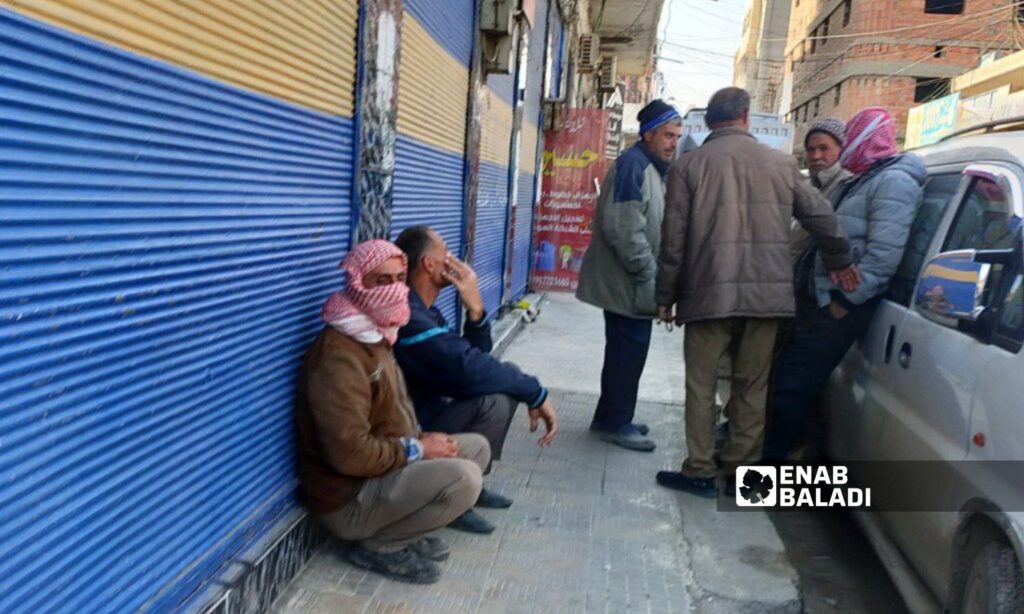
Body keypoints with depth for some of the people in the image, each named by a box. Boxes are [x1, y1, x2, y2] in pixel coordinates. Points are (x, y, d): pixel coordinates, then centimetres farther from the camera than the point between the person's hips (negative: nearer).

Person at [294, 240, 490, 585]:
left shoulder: (376, 336, 10)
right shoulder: (340, 354, -24)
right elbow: (350, 453, -30)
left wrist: (423, 438, 0)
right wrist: (417, 450, -18)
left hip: (385, 468, 10)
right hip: (350, 496, -10)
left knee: (477, 447, 11)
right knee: (464, 478, -26)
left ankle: (400, 527, 9)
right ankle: (377, 546, -5)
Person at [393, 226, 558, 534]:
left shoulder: (424, 309, 9)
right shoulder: (408, 316, -26)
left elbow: (475, 356, 6)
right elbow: (470, 370, -31)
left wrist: (475, 309, -12)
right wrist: (538, 394, -21)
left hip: (430, 409, 11)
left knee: (509, 380, 9)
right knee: (493, 402, -28)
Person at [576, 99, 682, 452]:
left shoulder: (653, 167, 17)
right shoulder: (633, 165, -15)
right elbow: (623, 228, -24)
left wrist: (653, 276, 15)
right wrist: (649, 275, -20)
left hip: (634, 283, 10)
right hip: (627, 283, -10)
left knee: (627, 350, 15)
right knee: (628, 350, -3)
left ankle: (610, 417, 26)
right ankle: (617, 423, 9)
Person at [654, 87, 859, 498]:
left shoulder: (689, 165, 0)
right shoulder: (781, 164, 8)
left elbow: (673, 238, -3)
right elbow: (820, 215, 15)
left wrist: (665, 296, 5)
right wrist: (839, 260, 31)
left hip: (709, 293, -2)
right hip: (767, 292, 3)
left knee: (701, 384, 7)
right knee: (752, 386, 11)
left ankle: (700, 471, 10)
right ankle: (743, 469, 19)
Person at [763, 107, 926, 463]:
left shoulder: (893, 181, -11)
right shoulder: (864, 181, 22)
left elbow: (884, 253, -22)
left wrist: (846, 300, -21)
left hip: (839, 306, -10)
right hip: (821, 298, 10)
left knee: (793, 383, -6)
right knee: (788, 375, 14)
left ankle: (770, 458, 4)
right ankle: (772, 450, 25)